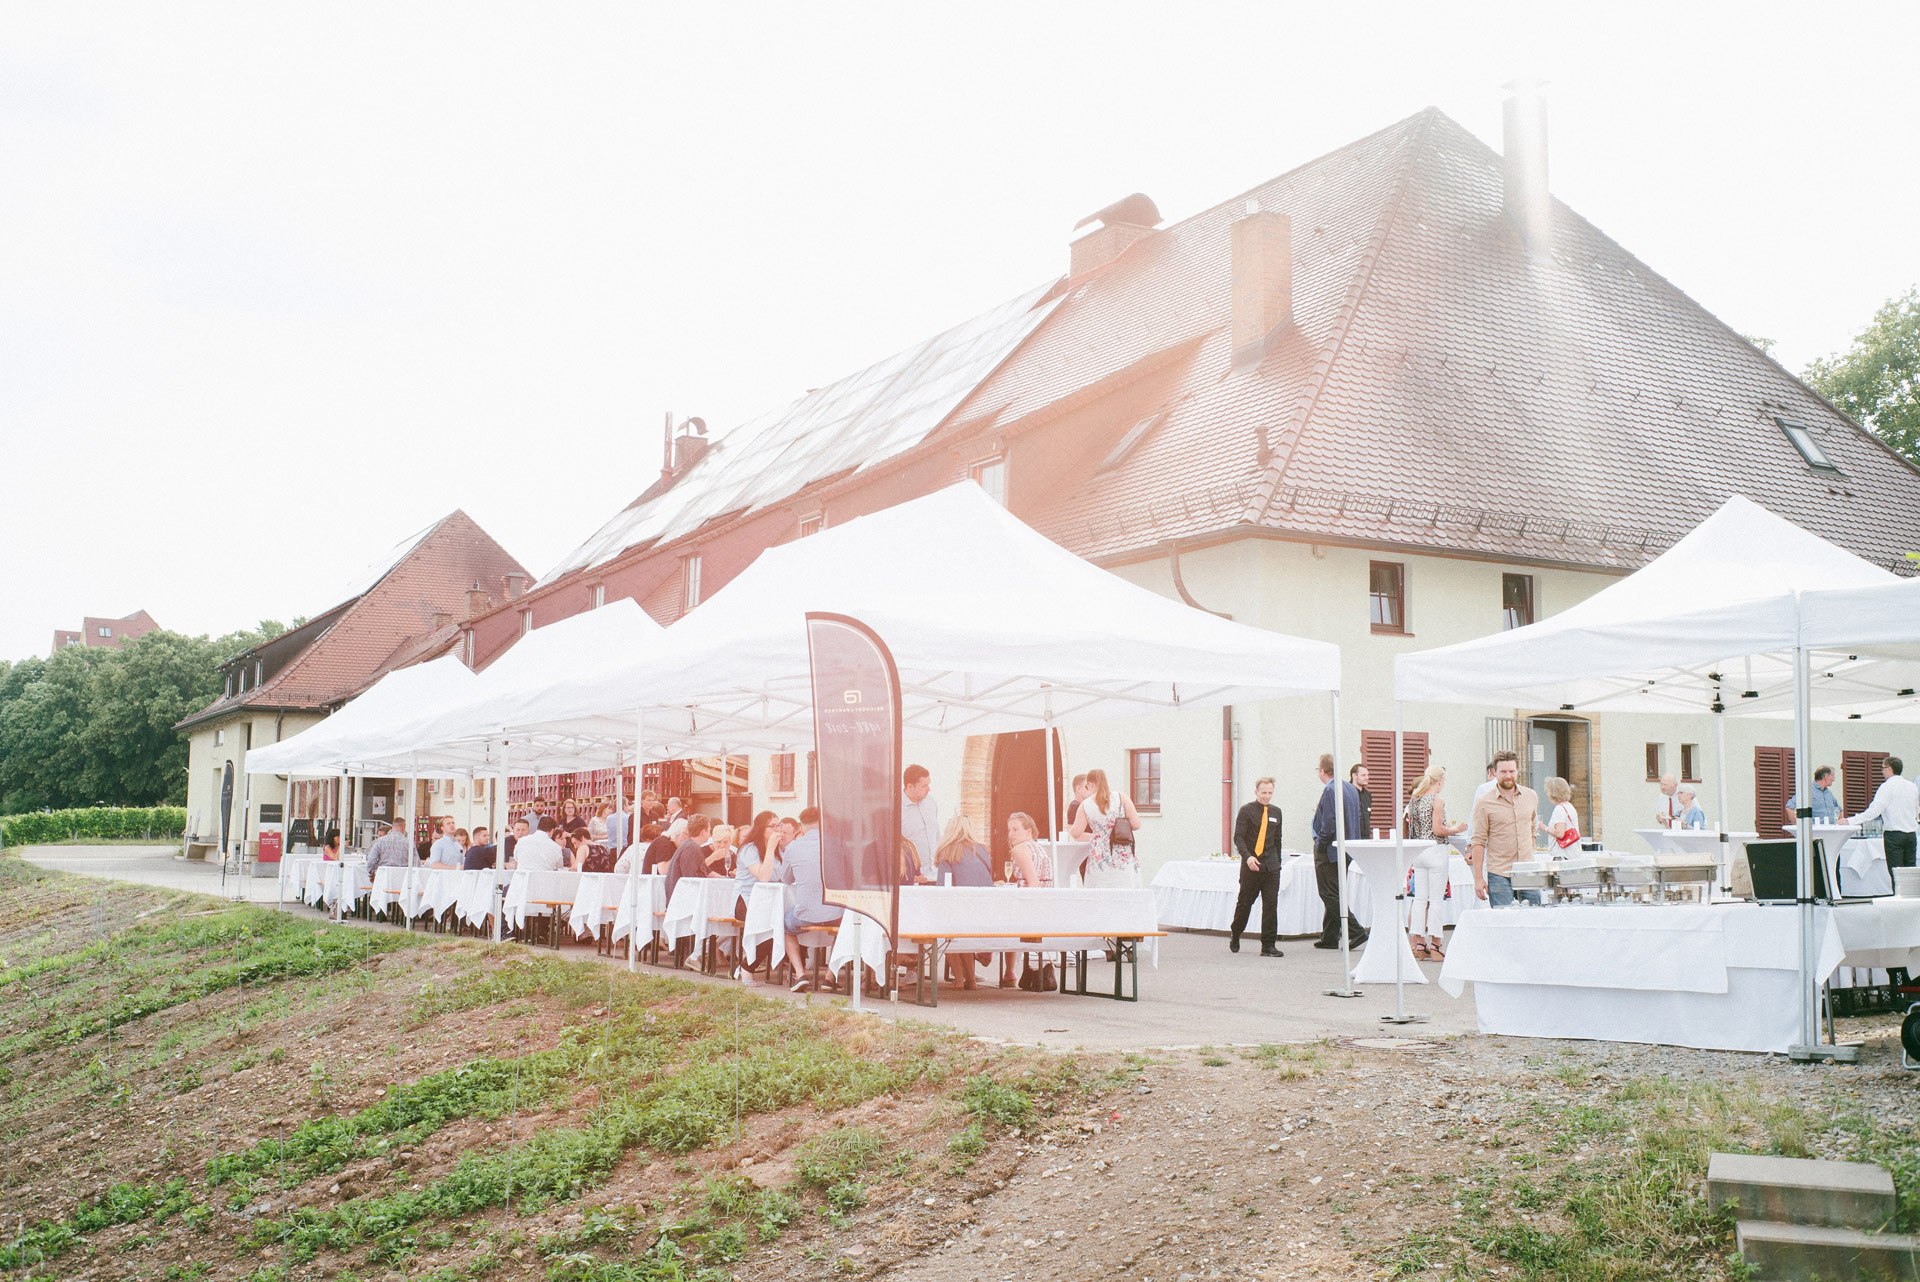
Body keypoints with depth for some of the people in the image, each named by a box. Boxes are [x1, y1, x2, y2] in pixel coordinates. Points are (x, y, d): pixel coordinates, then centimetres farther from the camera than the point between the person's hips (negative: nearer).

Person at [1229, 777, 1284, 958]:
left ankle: (1268, 946, 1)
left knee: (1271, 905, -3)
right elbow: (1238, 837, -9)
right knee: (1245, 902, 7)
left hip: (1271, 865, 3)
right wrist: (1247, 856, -23)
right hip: (1251, 864, -3)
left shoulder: (1276, 812, 12)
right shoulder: (1246, 810, -3)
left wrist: (1277, 861, 16)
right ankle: (1235, 935, 31)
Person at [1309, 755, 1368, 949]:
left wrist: (1320, 844, -11)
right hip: (1346, 847, 9)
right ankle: (1329, 938, 17)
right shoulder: (1351, 789, 11)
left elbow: (1329, 822, -22)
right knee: (1333, 894, 14)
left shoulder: (1329, 791, -17)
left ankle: (1355, 931, -10)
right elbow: (1357, 817, 16)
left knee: (1330, 894, -4)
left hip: (1329, 850, -9)